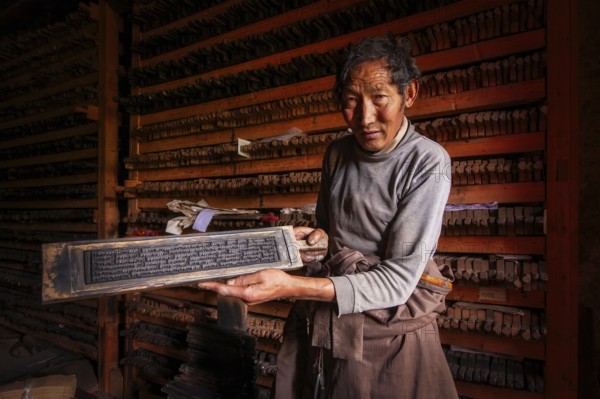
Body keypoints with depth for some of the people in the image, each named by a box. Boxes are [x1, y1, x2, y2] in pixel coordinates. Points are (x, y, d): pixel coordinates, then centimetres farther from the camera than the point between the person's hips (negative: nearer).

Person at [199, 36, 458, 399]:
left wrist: (292, 286, -32)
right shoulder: (338, 153, 1)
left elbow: (398, 280, -21)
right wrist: (314, 237, -10)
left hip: (389, 333, -4)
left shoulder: (427, 162, -16)